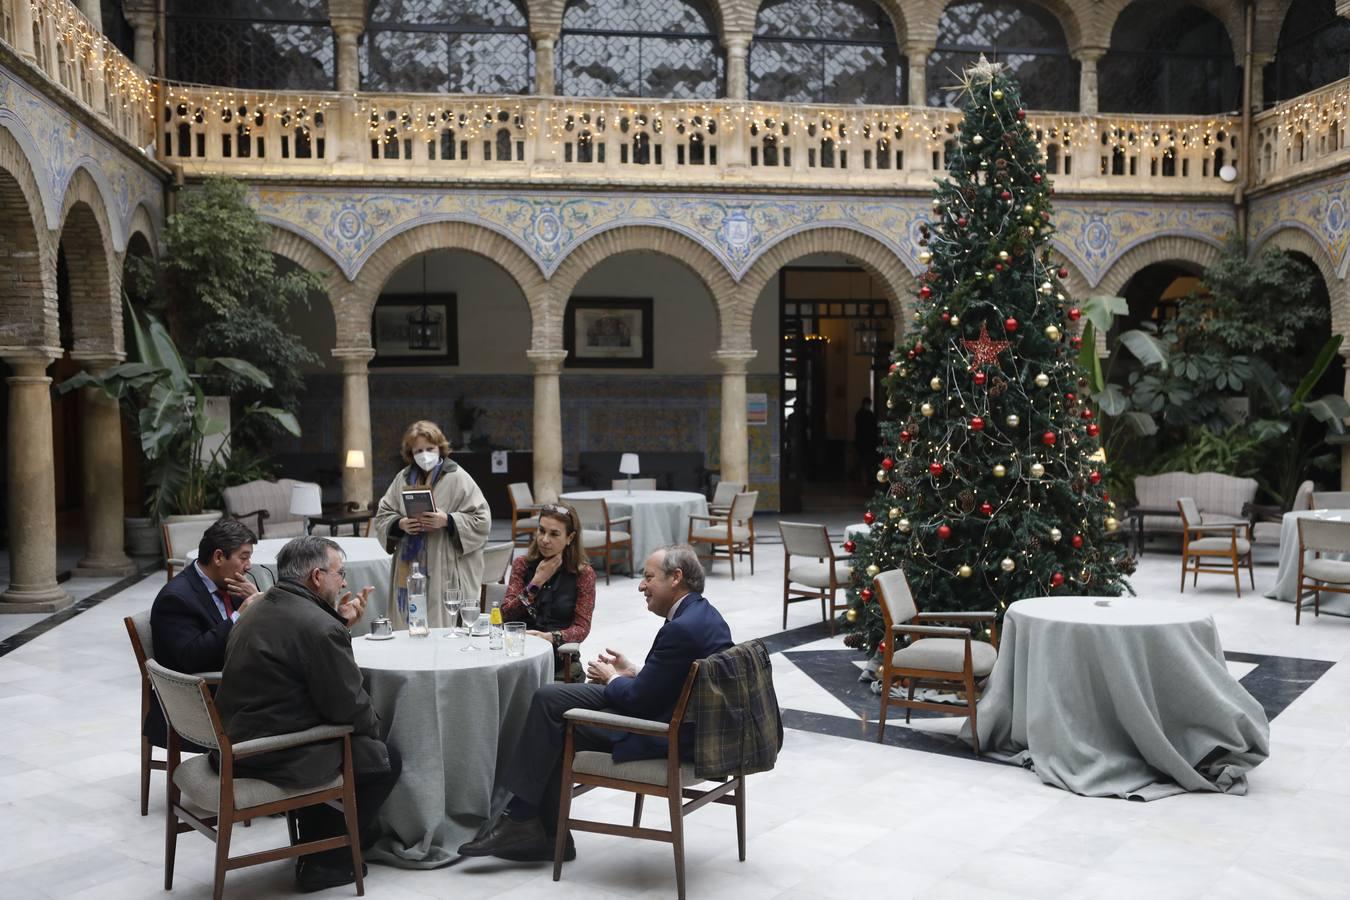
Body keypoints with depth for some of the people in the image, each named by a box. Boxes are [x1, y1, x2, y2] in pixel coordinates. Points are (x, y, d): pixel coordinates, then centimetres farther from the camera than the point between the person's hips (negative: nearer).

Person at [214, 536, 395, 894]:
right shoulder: (319, 626, -21)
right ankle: (326, 862, 12)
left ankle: (316, 843, 36)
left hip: (236, 743, 10)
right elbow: (348, 706, -15)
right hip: (276, 757, -10)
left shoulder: (260, 609, 8)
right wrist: (374, 727, 4)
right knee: (384, 758, 7)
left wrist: (342, 624, 8)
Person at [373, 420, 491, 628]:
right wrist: (401, 524, -7)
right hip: (409, 570, 4)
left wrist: (447, 521, -18)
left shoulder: (458, 478, -2)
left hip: (447, 573, -4)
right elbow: (382, 517, 13)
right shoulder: (403, 478, 12)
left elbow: (482, 520, -6)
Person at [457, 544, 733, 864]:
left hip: (667, 735, -10)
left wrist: (612, 679, -1)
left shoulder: (682, 629, -24)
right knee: (549, 698, 5)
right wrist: (632, 672, 10)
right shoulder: (704, 613, 9)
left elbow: (638, 700, -20)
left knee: (556, 727, -4)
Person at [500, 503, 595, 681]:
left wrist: (552, 637, -22)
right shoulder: (522, 565, 12)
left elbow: (581, 627, -3)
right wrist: (536, 582, -7)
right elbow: (506, 615, 2)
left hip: (558, 658, -2)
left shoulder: (583, 573, 4)